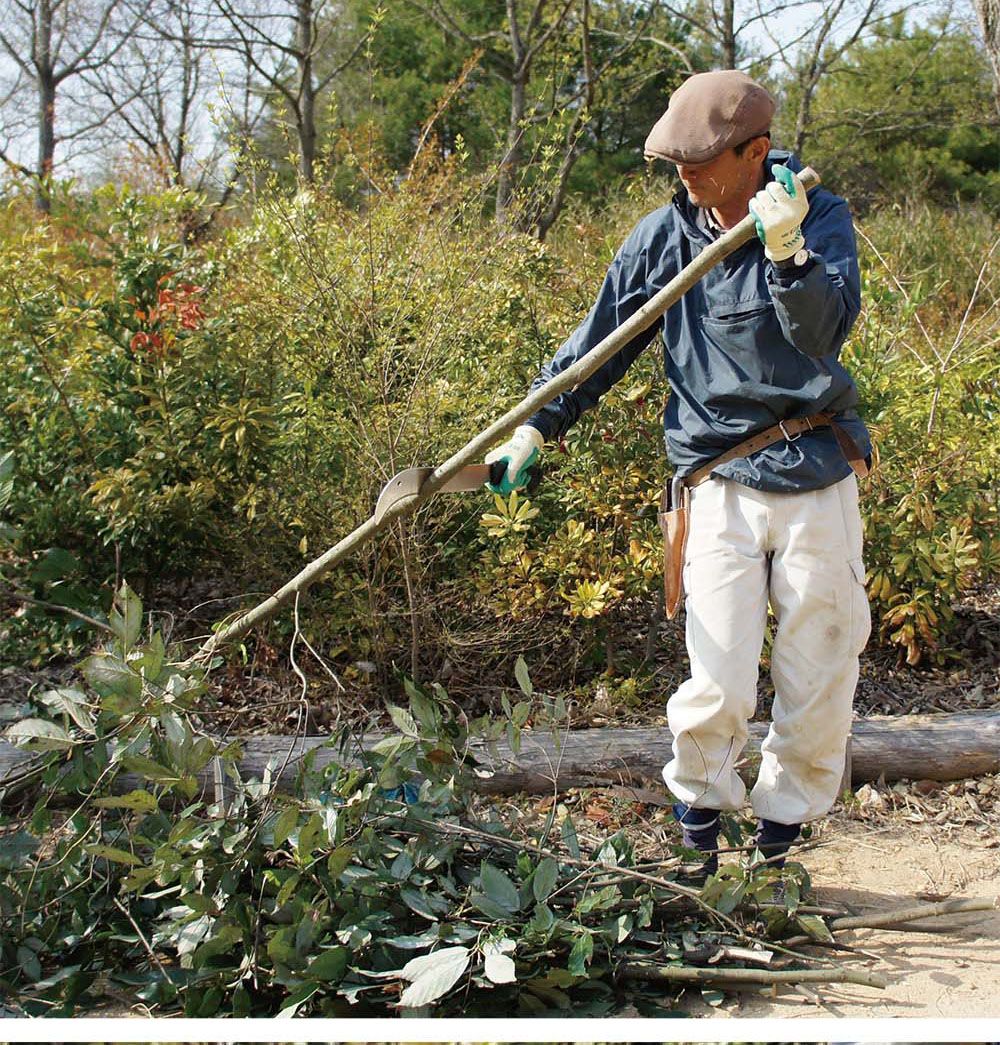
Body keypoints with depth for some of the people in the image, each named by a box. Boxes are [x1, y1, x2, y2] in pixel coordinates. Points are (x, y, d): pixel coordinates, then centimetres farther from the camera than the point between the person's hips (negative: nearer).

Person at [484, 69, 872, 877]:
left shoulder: (823, 219, -5)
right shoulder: (665, 235, 1)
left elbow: (824, 331, -22)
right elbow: (601, 341, 11)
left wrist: (787, 253, -38)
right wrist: (537, 428, 7)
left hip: (819, 479, 0)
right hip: (721, 483, 0)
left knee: (821, 674, 8)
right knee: (718, 689, -5)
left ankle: (780, 833, 29)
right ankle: (699, 821, 22)